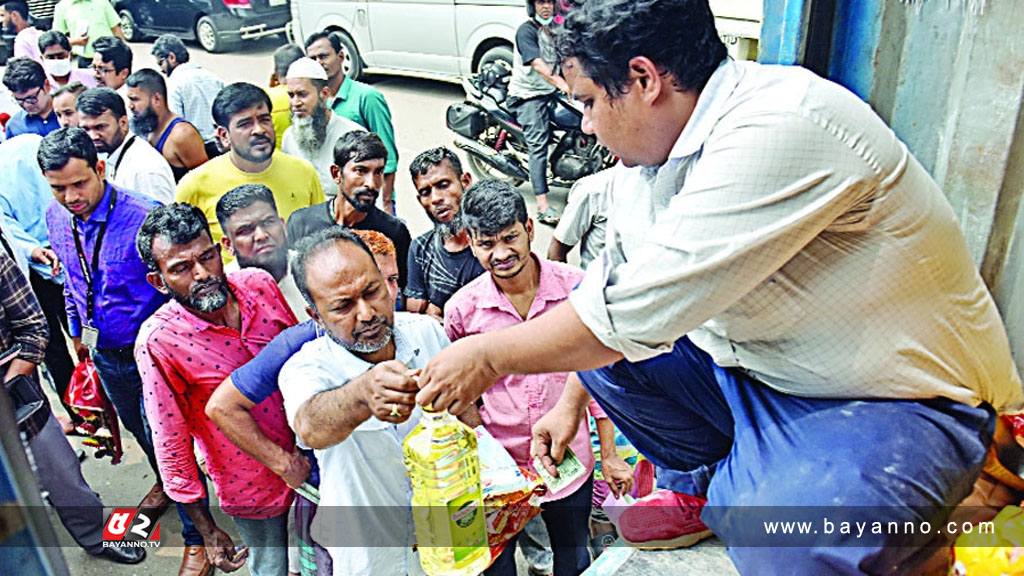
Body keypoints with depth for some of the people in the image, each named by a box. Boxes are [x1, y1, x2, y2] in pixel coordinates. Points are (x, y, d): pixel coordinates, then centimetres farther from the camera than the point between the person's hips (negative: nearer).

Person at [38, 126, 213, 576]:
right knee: (137, 427, 27)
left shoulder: (145, 218, -26)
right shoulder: (56, 219, -4)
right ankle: (165, 483, 57)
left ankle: (195, 539, 21)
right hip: (104, 353, 7)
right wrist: (77, 331, 21)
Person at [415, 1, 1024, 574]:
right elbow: (618, 281, 10)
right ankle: (699, 486, 19)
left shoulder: (780, 129, -30)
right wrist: (571, 401, 14)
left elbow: (638, 309, -31)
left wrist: (489, 356, -18)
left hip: (905, 401, -8)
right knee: (601, 350, 1)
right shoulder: (664, 143, 0)